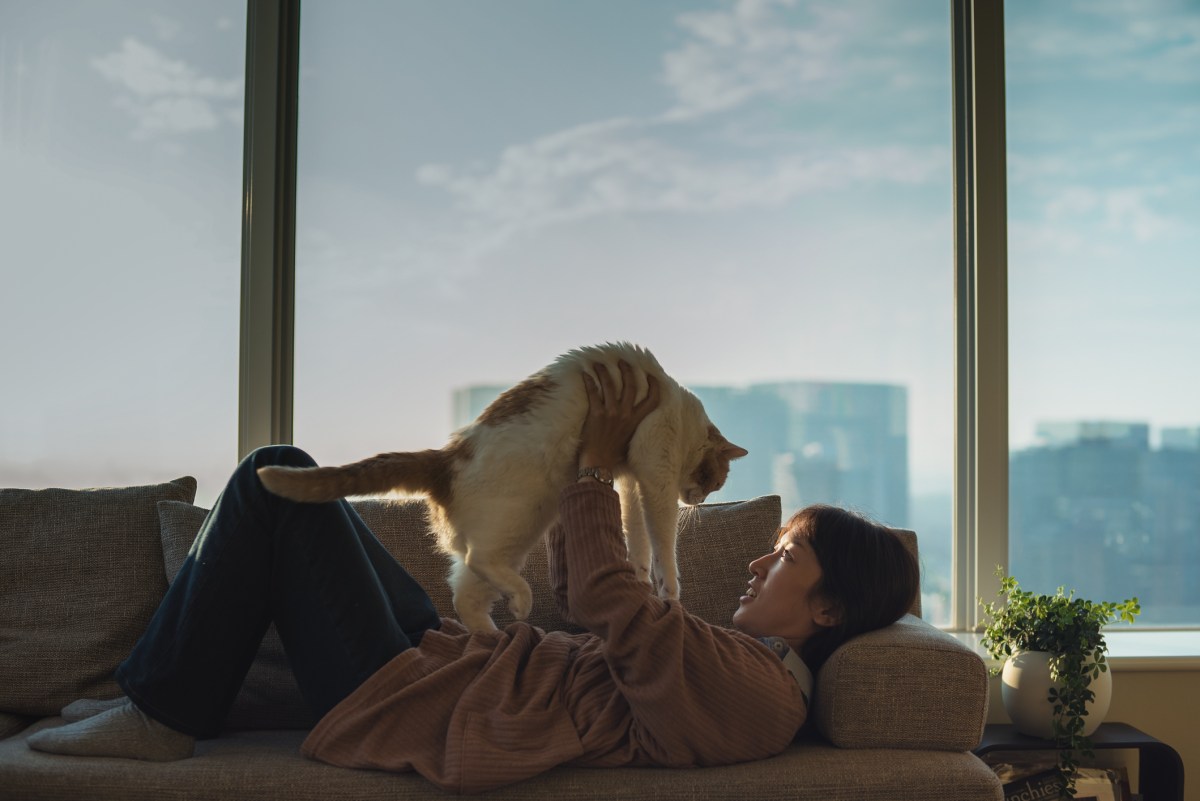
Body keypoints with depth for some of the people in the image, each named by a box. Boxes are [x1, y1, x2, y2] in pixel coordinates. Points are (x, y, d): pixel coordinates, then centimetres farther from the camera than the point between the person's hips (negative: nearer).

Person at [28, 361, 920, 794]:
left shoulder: (750, 692, -20)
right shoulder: (737, 655, 12)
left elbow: (606, 600, -21)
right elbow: (590, 602, 18)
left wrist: (596, 467, -9)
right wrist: (578, 464, 10)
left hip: (408, 699, -10)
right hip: (448, 654, 10)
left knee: (274, 478, -7)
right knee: (287, 476, 16)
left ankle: (162, 719, 4)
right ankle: (158, 690, 22)